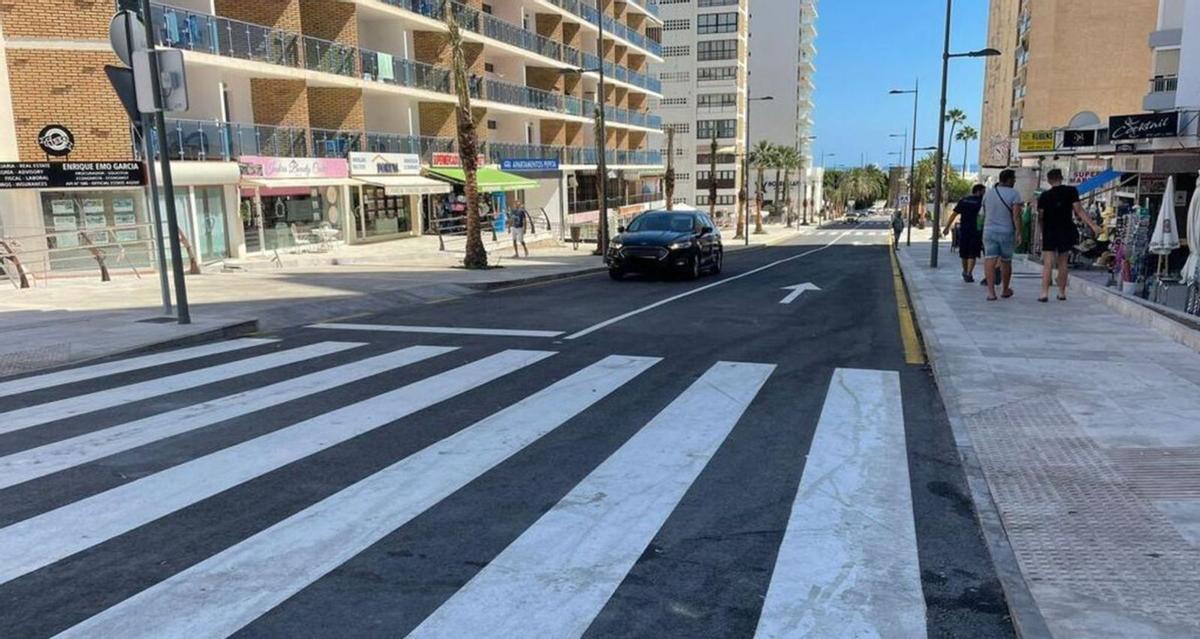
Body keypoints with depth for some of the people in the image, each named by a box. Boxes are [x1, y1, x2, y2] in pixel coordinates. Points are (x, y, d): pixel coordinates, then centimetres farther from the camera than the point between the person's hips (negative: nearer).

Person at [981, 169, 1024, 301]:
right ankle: (1005, 290, 29)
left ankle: (991, 292, -16)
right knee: (1006, 262, 14)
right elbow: (1016, 216, -15)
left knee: (990, 262, -5)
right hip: (1006, 232, -2)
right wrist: (1019, 233, -14)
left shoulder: (988, 193, 7)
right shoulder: (1014, 194, -8)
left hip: (989, 231, 2)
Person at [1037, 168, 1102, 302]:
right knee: (1062, 263, 12)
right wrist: (1093, 225, -7)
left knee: (1048, 264, -5)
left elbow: (1041, 217, 1)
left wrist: (1042, 233, 13)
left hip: (1049, 232, -1)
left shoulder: (1044, 196, 0)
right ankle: (1062, 293, 16)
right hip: (1066, 231, 1)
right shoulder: (1071, 191, -1)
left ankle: (1044, 293, -15)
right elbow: (1079, 210, -8)